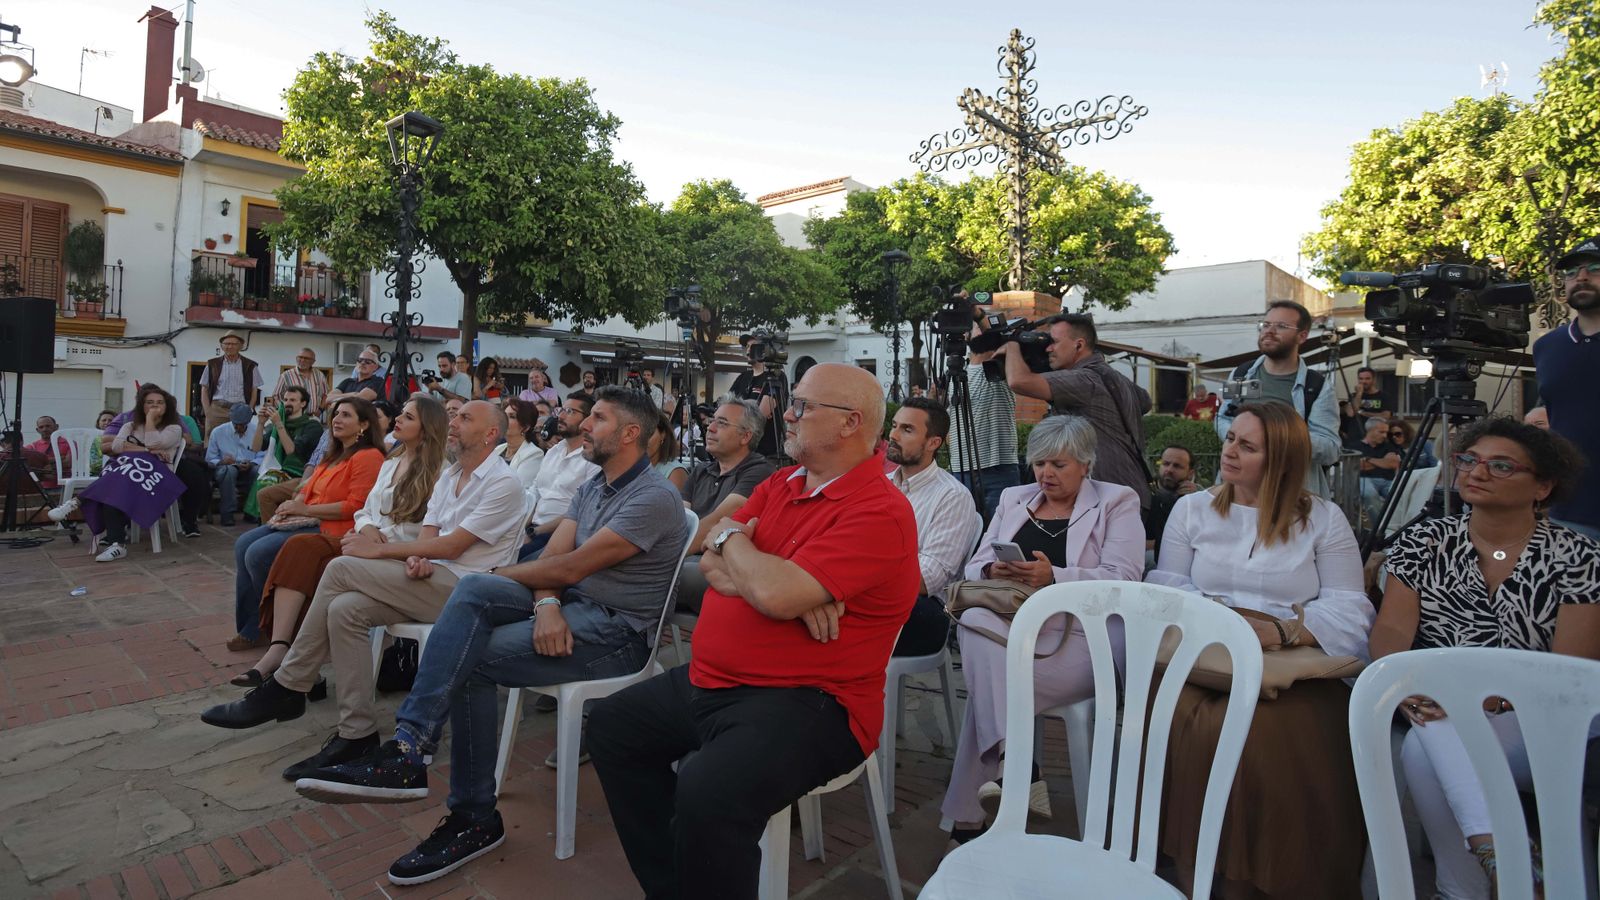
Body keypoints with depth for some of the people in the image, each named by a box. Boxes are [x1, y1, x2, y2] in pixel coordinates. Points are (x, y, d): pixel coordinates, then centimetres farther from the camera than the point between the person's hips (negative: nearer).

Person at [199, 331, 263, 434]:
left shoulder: (250, 366, 8)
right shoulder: (213, 364, 11)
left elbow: (254, 391, 10)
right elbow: (204, 390, 12)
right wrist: (208, 412, 1)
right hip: (216, 410, 1)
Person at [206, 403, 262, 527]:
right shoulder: (217, 432, 2)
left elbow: (262, 457, -4)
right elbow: (210, 460, 2)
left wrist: (251, 464, -25)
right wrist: (222, 462, -20)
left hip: (248, 470, 1)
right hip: (224, 469, -1)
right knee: (228, 470, -38)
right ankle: (227, 513, -29)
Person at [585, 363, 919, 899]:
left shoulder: (879, 511, -19)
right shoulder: (780, 484, 9)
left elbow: (777, 594, -28)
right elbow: (712, 565, 4)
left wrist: (733, 539, -7)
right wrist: (787, 587, -16)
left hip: (806, 703, -9)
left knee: (708, 792, -32)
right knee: (612, 725, 16)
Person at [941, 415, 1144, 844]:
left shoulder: (1117, 503, 10)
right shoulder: (1013, 499, 22)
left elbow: (1123, 578, -6)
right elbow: (975, 565, 16)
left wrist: (1053, 576, -20)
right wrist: (994, 570, -10)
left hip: (1077, 636, -3)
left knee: (990, 673, -30)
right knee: (975, 620, -33)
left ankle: (967, 816, -20)